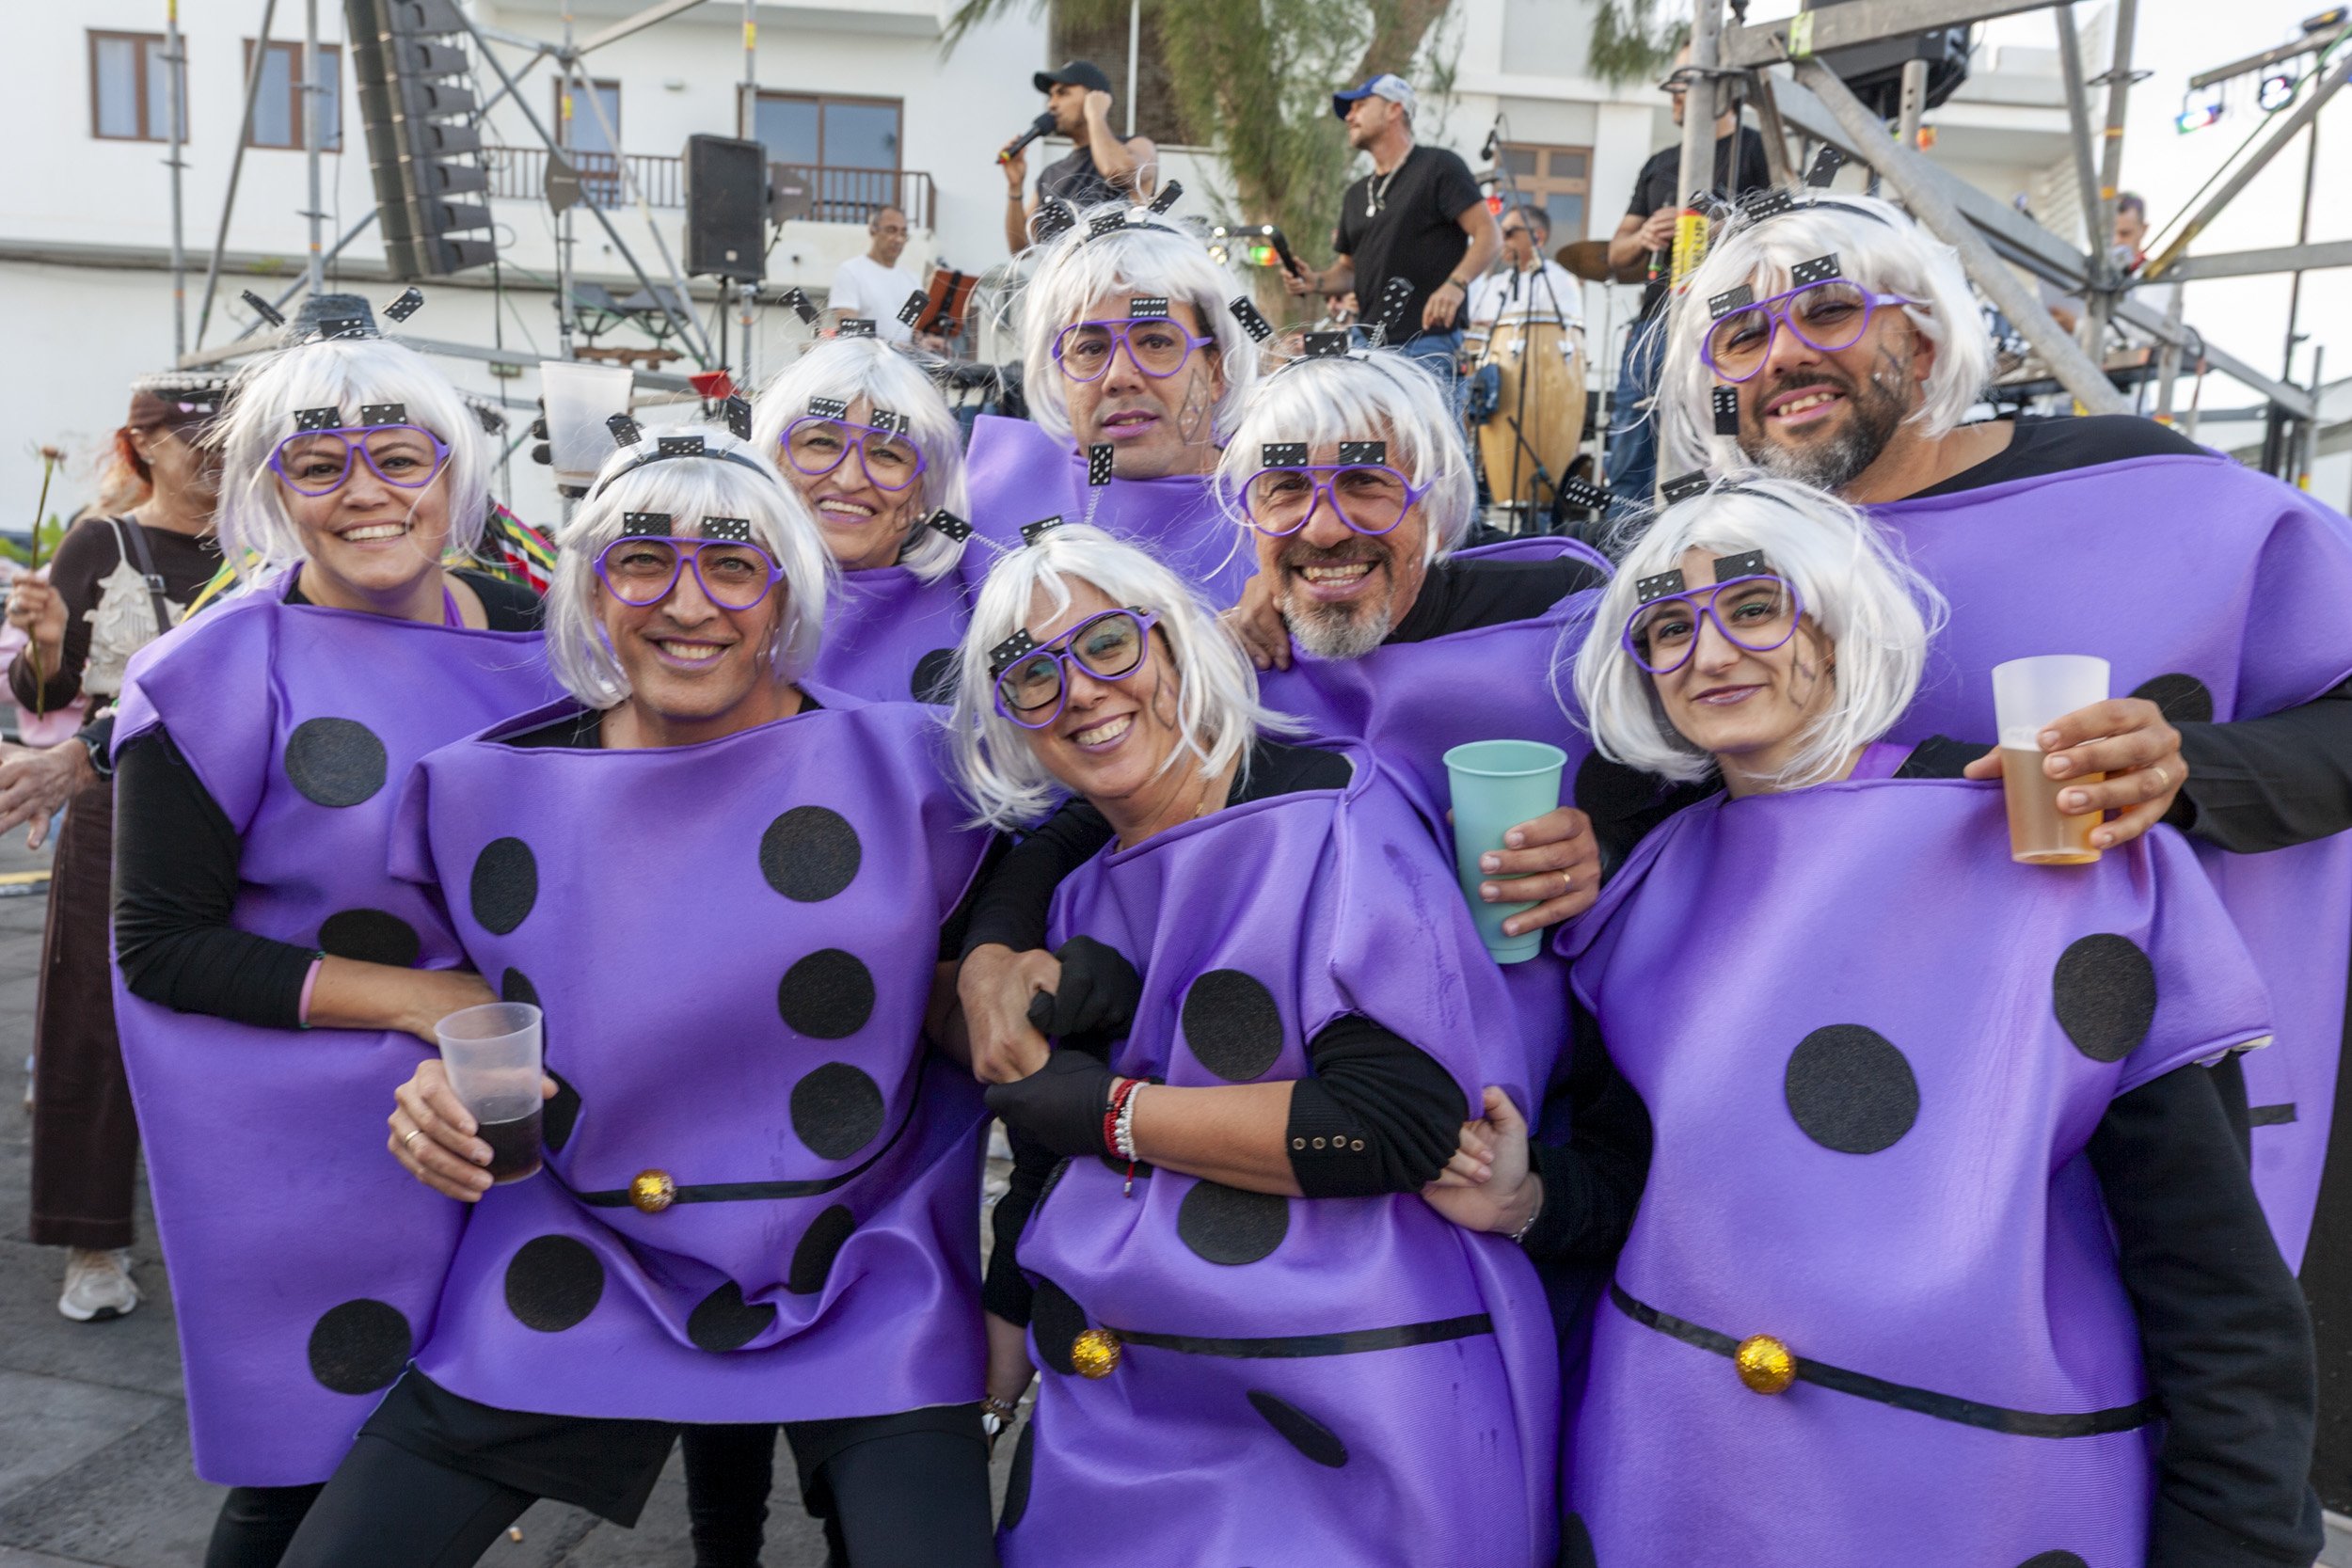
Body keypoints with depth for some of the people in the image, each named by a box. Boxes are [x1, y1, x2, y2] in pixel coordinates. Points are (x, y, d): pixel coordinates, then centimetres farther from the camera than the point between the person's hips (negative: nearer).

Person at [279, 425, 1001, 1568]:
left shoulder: (906, 766, -9)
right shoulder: (483, 791, -1)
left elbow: (974, 1013, 3)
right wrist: (443, 1094, -4)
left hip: (862, 1285, -2)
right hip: (573, 1278, 2)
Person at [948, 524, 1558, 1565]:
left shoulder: (1330, 816, -14)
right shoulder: (1083, 899, 8)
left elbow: (1408, 1120, -23)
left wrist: (1108, 1112, -17)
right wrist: (995, 1368, 12)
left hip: (1348, 1425, -6)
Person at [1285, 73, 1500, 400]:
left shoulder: (1437, 166, 0)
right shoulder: (1356, 195, 21)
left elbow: (1489, 237, -7)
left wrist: (1456, 284, -24)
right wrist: (1315, 282, 6)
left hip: (1427, 345, -7)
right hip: (1369, 347, 7)